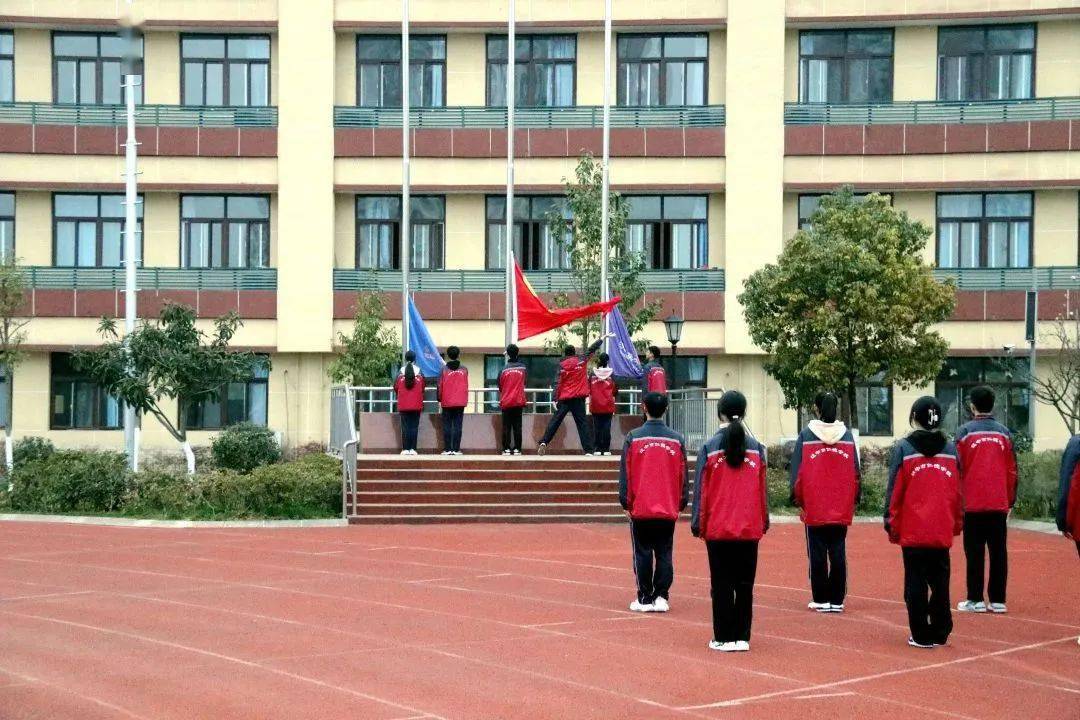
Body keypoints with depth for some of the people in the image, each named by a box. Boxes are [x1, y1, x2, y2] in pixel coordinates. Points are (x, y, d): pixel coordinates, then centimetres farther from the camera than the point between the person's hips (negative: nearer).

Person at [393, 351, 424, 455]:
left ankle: (405, 449, -1)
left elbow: (395, 388, 4)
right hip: (416, 405, 0)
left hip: (403, 405, 0)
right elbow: (423, 389, 7)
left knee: (405, 427, 3)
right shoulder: (419, 373, -2)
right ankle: (413, 448, -2)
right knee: (414, 426, 2)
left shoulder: (400, 373, -3)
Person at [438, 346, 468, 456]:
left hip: (447, 402, -1)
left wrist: (439, 398, 9)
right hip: (460, 402, 1)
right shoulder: (464, 369, 0)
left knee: (447, 426, 4)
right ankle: (456, 449, -1)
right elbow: (466, 386, 9)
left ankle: (447, 449, 1)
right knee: (457, 426, 3)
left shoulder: (444, 369, -5)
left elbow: (440, 386, -2)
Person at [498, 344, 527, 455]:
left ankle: (506, 449, 1)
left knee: (506, 426, 4)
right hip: (519, 401, 1)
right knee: (517, 426, 5)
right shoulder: (523, 368, -2)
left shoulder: (503, 370, -6)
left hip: (506, 402, -1)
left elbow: (500, 387, 4)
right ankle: (517, 449, 2)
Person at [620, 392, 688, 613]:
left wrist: (625, 501, 5)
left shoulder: (633, 437, -5)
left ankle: (645, 599, 6)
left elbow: (625, 473, -2)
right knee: (664, 554, 6)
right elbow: (683, 475, 6)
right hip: (668, 509, 2)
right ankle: (661, 597, 3)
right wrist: (681, 503, 14)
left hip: (640, 508, -2)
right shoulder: (677, 439, 1)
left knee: (643, 554, 4)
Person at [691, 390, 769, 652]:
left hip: (717, 528, -2)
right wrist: (764, 521, 14)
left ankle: (724, 638, 6)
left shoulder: (709, 448, -5)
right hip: (750, 529, 2)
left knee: (722, 584, 5)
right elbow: (761, 490, 5)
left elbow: (701, 489, -4)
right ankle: (742, 637, 10)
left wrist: (697, 523, 2)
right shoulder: (756, 448, 1)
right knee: (744, 585, 8)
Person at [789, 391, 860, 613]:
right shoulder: (847, 435, 3)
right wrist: (854, 501, 14)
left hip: (814, 509, -2)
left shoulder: (806, 435, -4)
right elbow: (855, 472, 6)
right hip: (842, 509, 2)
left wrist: (799, 501, 5)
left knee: (817, 554, 4)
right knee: (838, 553, 7)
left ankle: (820, 599, 6)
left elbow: (798, 472, -4)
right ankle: (837, 600, 8)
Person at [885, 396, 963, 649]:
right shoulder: (950, 450, 6)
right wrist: (957, 522, 18)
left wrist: (891, 524, 2)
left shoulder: (903, 449, -4)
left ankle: (921, 635, 3)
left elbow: (894, 491, -5)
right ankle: (940, 632, 14)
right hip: (942, 531, 3)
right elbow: (958, 491, 9)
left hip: (912, 531, -3)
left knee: (915, 582, 3)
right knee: (940, 581, 12)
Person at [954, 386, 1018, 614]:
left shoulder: (965, 432, -4)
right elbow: (1012, 471, 7)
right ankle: (998, 600, 7)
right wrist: (1010, 501, 16)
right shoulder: (1004, 433, 5)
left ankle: (976, 600, 2)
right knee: (998, 552, 6)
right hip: (999, 504, 3)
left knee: (974, 552, 2)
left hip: (972, 503, -3)